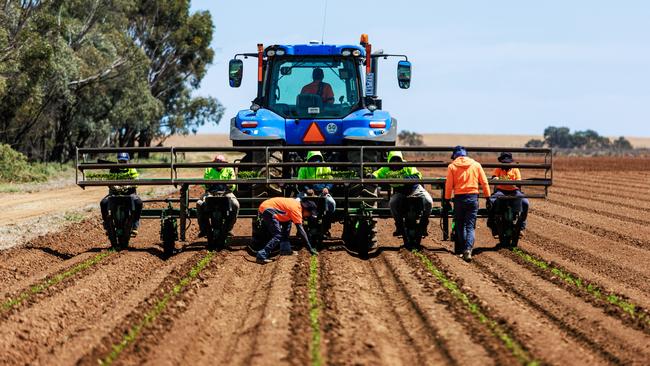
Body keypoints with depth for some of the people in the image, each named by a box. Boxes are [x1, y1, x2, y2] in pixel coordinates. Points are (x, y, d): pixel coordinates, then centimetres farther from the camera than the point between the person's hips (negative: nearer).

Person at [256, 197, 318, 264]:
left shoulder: (297, 203, 12)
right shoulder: (296, 209, -16)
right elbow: (300, 230, -20)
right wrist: (310, 248, -19)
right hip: (267, 209, -11)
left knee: (287, 223, 20)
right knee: (277, 236, -16)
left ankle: (285, 249, 19)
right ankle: (262, 256, -21)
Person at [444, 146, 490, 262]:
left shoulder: (452, 166, 0)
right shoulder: (476, 165, 5)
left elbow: (448, 185, -2)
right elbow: (484, 183, 4)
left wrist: (447, 200, 5)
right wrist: (488, 197, 10)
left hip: (459, 198, -1)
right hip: (473, 198, 1)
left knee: (460, 226, 14)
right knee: (470, 226, 1)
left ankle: (464, 249, 14)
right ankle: (468, 249, -18)